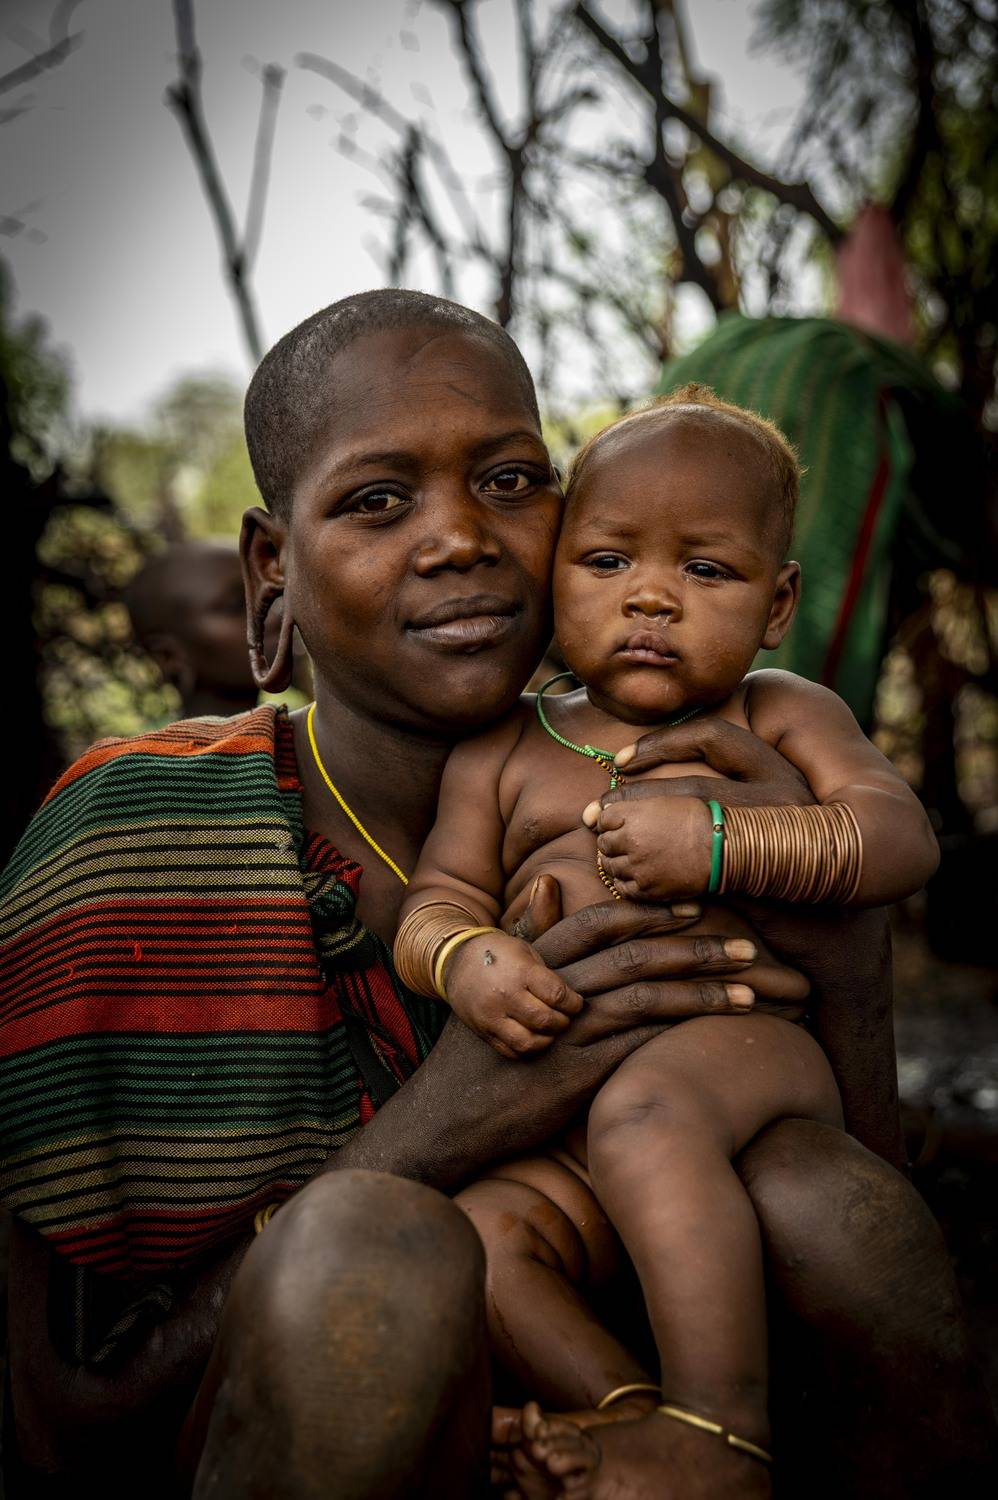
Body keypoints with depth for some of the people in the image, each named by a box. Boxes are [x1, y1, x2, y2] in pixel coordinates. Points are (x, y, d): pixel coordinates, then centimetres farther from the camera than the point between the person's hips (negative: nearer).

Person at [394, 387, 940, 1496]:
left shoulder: (778, 715, 7)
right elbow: (435, 900, 9)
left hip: (748, 1046, -4)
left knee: (642, 1118, -35)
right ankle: (633, 1407, -14)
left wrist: (718, 844, -20)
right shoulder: (502, 751, 13)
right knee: (479, 1234, -21)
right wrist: (465, 960, -17)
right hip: (568, 1132, 4)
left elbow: (902, 839, -6)